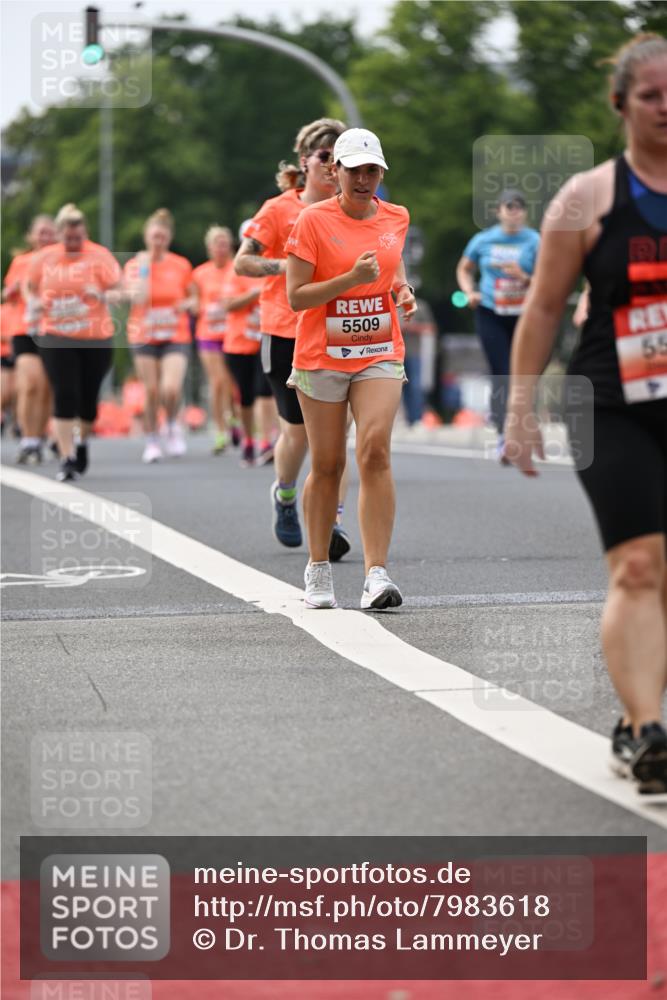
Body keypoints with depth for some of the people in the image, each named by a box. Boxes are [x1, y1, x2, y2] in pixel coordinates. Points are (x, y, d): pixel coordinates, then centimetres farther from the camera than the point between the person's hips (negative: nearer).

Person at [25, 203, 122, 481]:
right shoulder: (43, 259, 5)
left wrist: (103, 296, -26)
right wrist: (34, 304, -4)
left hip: (95, 337, 0)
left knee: (88, 398, 6)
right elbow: (30, 289, 18)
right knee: (64, 397, -11)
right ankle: (67, 458, -10)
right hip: (56, 337, 0)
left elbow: (117, 293, -5)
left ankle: (83, 442, 36)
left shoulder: (100, 256, -3)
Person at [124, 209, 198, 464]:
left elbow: (193, 297, 14)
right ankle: (152, 441, 16)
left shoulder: (181, 265, 3)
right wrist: (144, 268, -16)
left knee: (172, 388, -18)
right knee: (151, 391, -1)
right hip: (144, 336, 0)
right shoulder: (134, 265, 1)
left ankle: (173, 425, 12)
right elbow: (137, 298, -14)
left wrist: (186, 305, -7)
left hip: (176, 337, 0)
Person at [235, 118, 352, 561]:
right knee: (298, 428, 5)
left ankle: (330, 520, -10)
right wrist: (286, 266, -20)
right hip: (286, 331, -2)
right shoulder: (280, 209, -2)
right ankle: (285, 496, 35)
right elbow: (242, 262, -5)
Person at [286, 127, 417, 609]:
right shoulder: (313, 220, -7)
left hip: (380, 355, 2)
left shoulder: (396, 218, 6)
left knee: (375, 450, -16)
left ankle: (377, 574, -19)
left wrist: (404, 291, 5)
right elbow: (296, 296, -11)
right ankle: (319, 571, 21)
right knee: (327, 464, 5)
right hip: (321, 358, -2)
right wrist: (352, 278, -22)